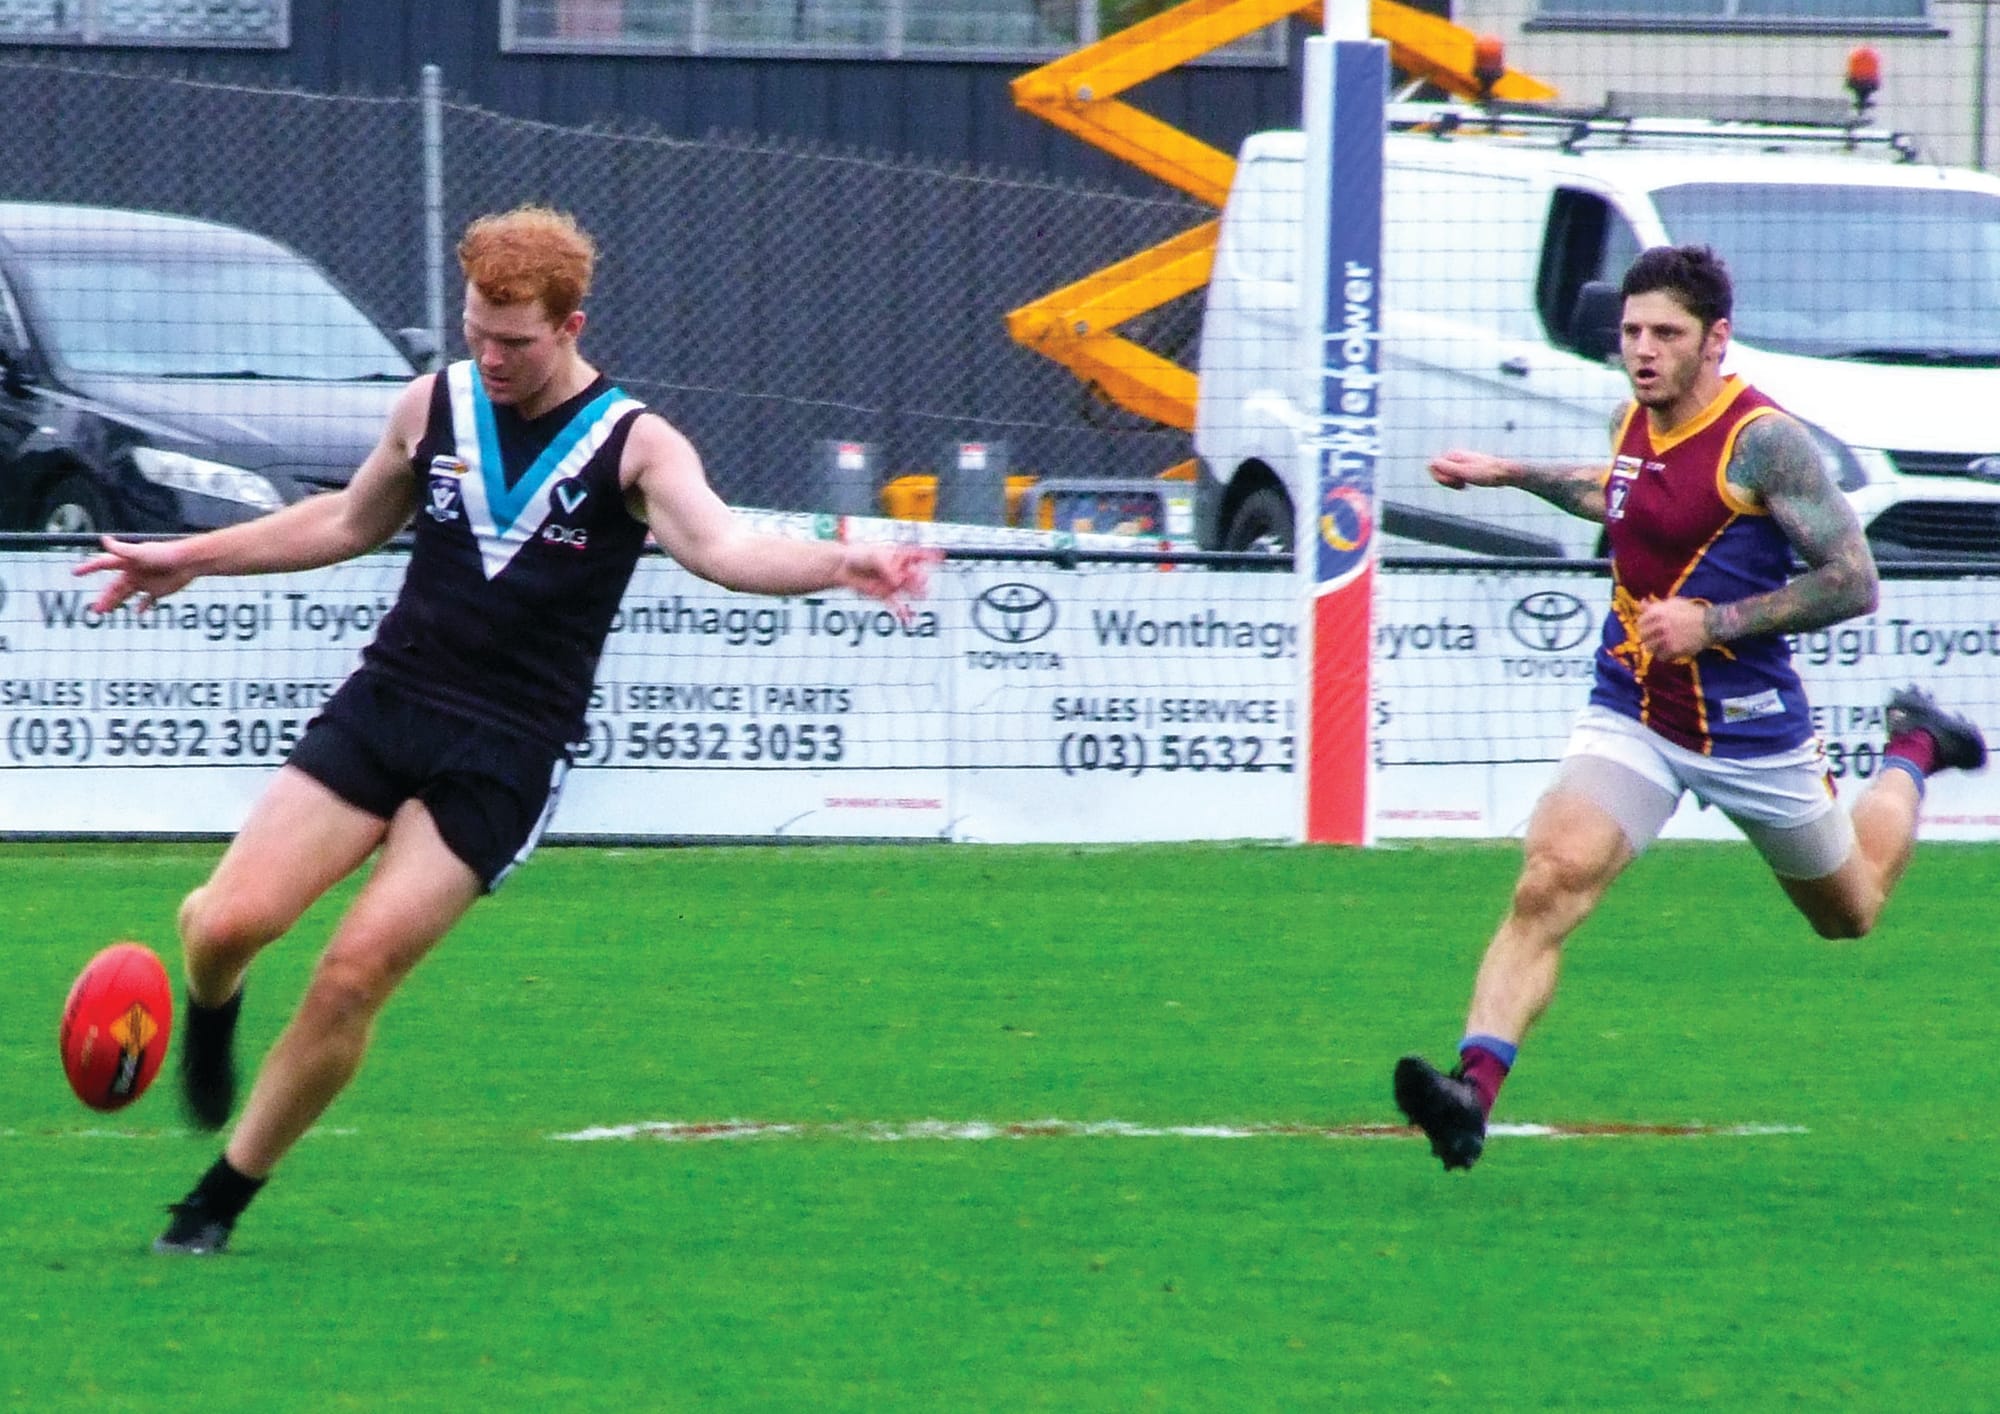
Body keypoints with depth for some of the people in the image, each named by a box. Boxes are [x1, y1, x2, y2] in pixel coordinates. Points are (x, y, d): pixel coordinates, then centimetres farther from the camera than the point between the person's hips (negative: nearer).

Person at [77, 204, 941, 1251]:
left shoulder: (633, 446, -4)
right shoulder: (435, 406, 8)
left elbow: (719, 546, -21)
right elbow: (351, 522, 26)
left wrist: (838, 565, -40)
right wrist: (192, 558, 30)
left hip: (504, 759, -3)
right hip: (384, 703, 3)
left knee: (355, 974, -12)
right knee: (230, 919, -15)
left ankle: (223, 1197, 4)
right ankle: (211, 1010, 23)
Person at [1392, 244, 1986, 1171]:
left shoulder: (1763, 440, -18)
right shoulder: (1632, 423, 2)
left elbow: (1852, 582, -18)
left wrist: (1712, 623, -24)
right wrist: (1515, 475, 22)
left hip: (1749, 728, -4)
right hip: (1629, 715, 4)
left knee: (1850, 914, 22)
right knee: (1547, 886, -23)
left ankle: (1912, 751, 51)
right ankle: (1474, 1088, -32)